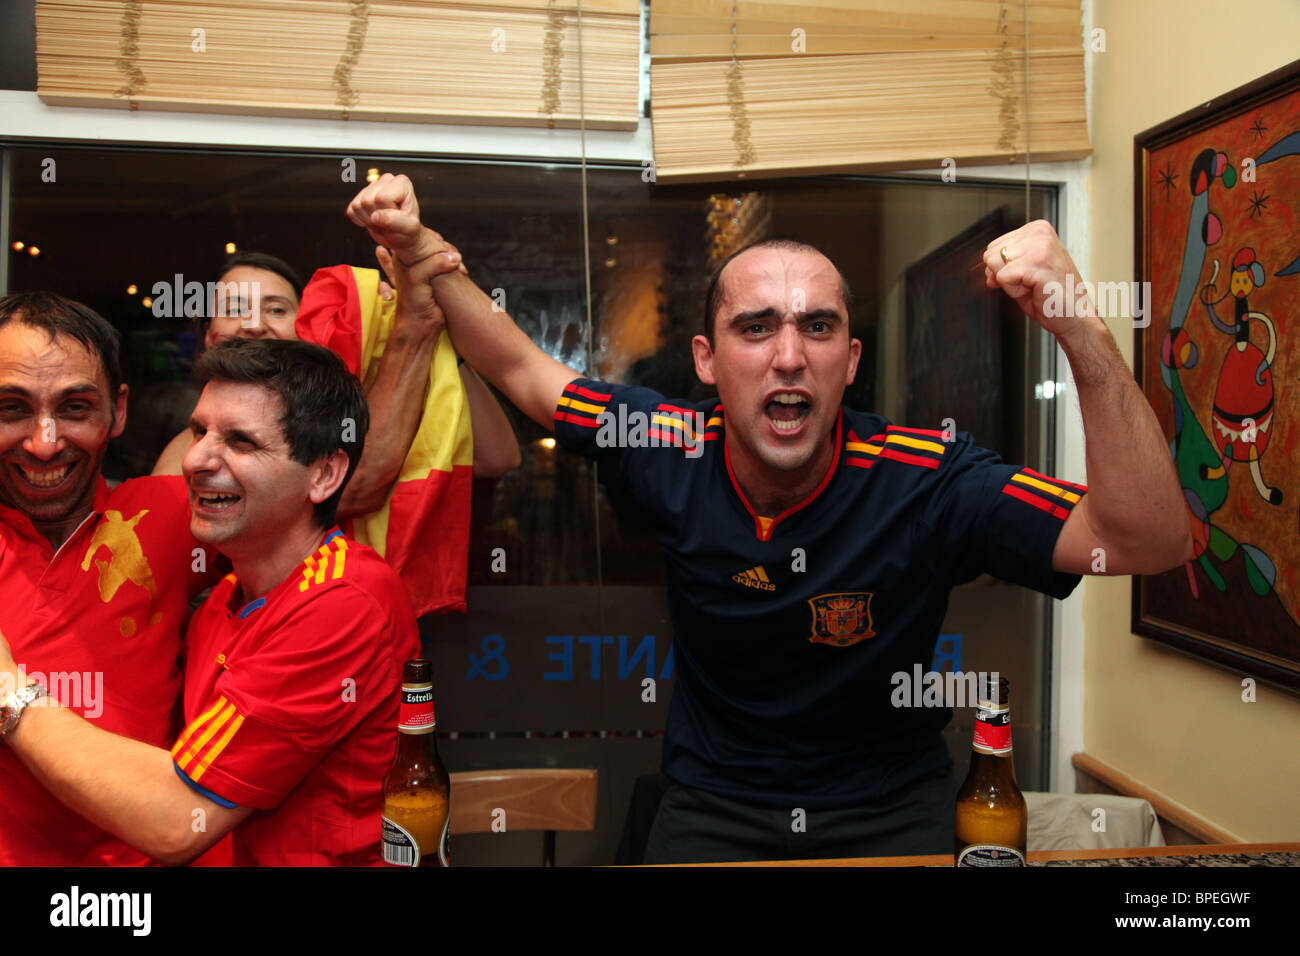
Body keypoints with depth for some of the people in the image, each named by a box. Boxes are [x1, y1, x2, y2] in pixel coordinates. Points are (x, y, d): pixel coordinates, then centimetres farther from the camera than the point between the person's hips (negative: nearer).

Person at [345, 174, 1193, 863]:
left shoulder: (924, 483, -21)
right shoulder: (671, 452, -14)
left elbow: (1152, 540, -29)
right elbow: (521, 367, 1)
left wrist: (1083, 334, -41)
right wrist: (420, 246, -7)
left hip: (890, 809, -1)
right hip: (711, 808, 2)